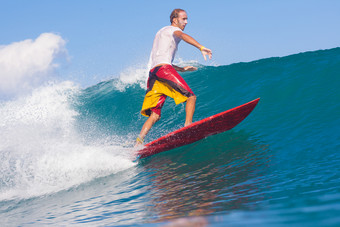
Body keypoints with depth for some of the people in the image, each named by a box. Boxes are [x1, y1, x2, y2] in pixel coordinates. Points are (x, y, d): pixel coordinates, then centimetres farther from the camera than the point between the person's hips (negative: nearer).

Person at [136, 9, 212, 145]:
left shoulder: (160, 33, 37)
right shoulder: (172, 29, 11)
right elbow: (183, 35, -14)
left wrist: (182, 69, 42)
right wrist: (201, 47, -29)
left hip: (152, 72, 8)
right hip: (164, 69, -8)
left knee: (155, 115, 2)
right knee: (191, 96, -11)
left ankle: (138, 142, -11)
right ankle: (188, 126, -30)